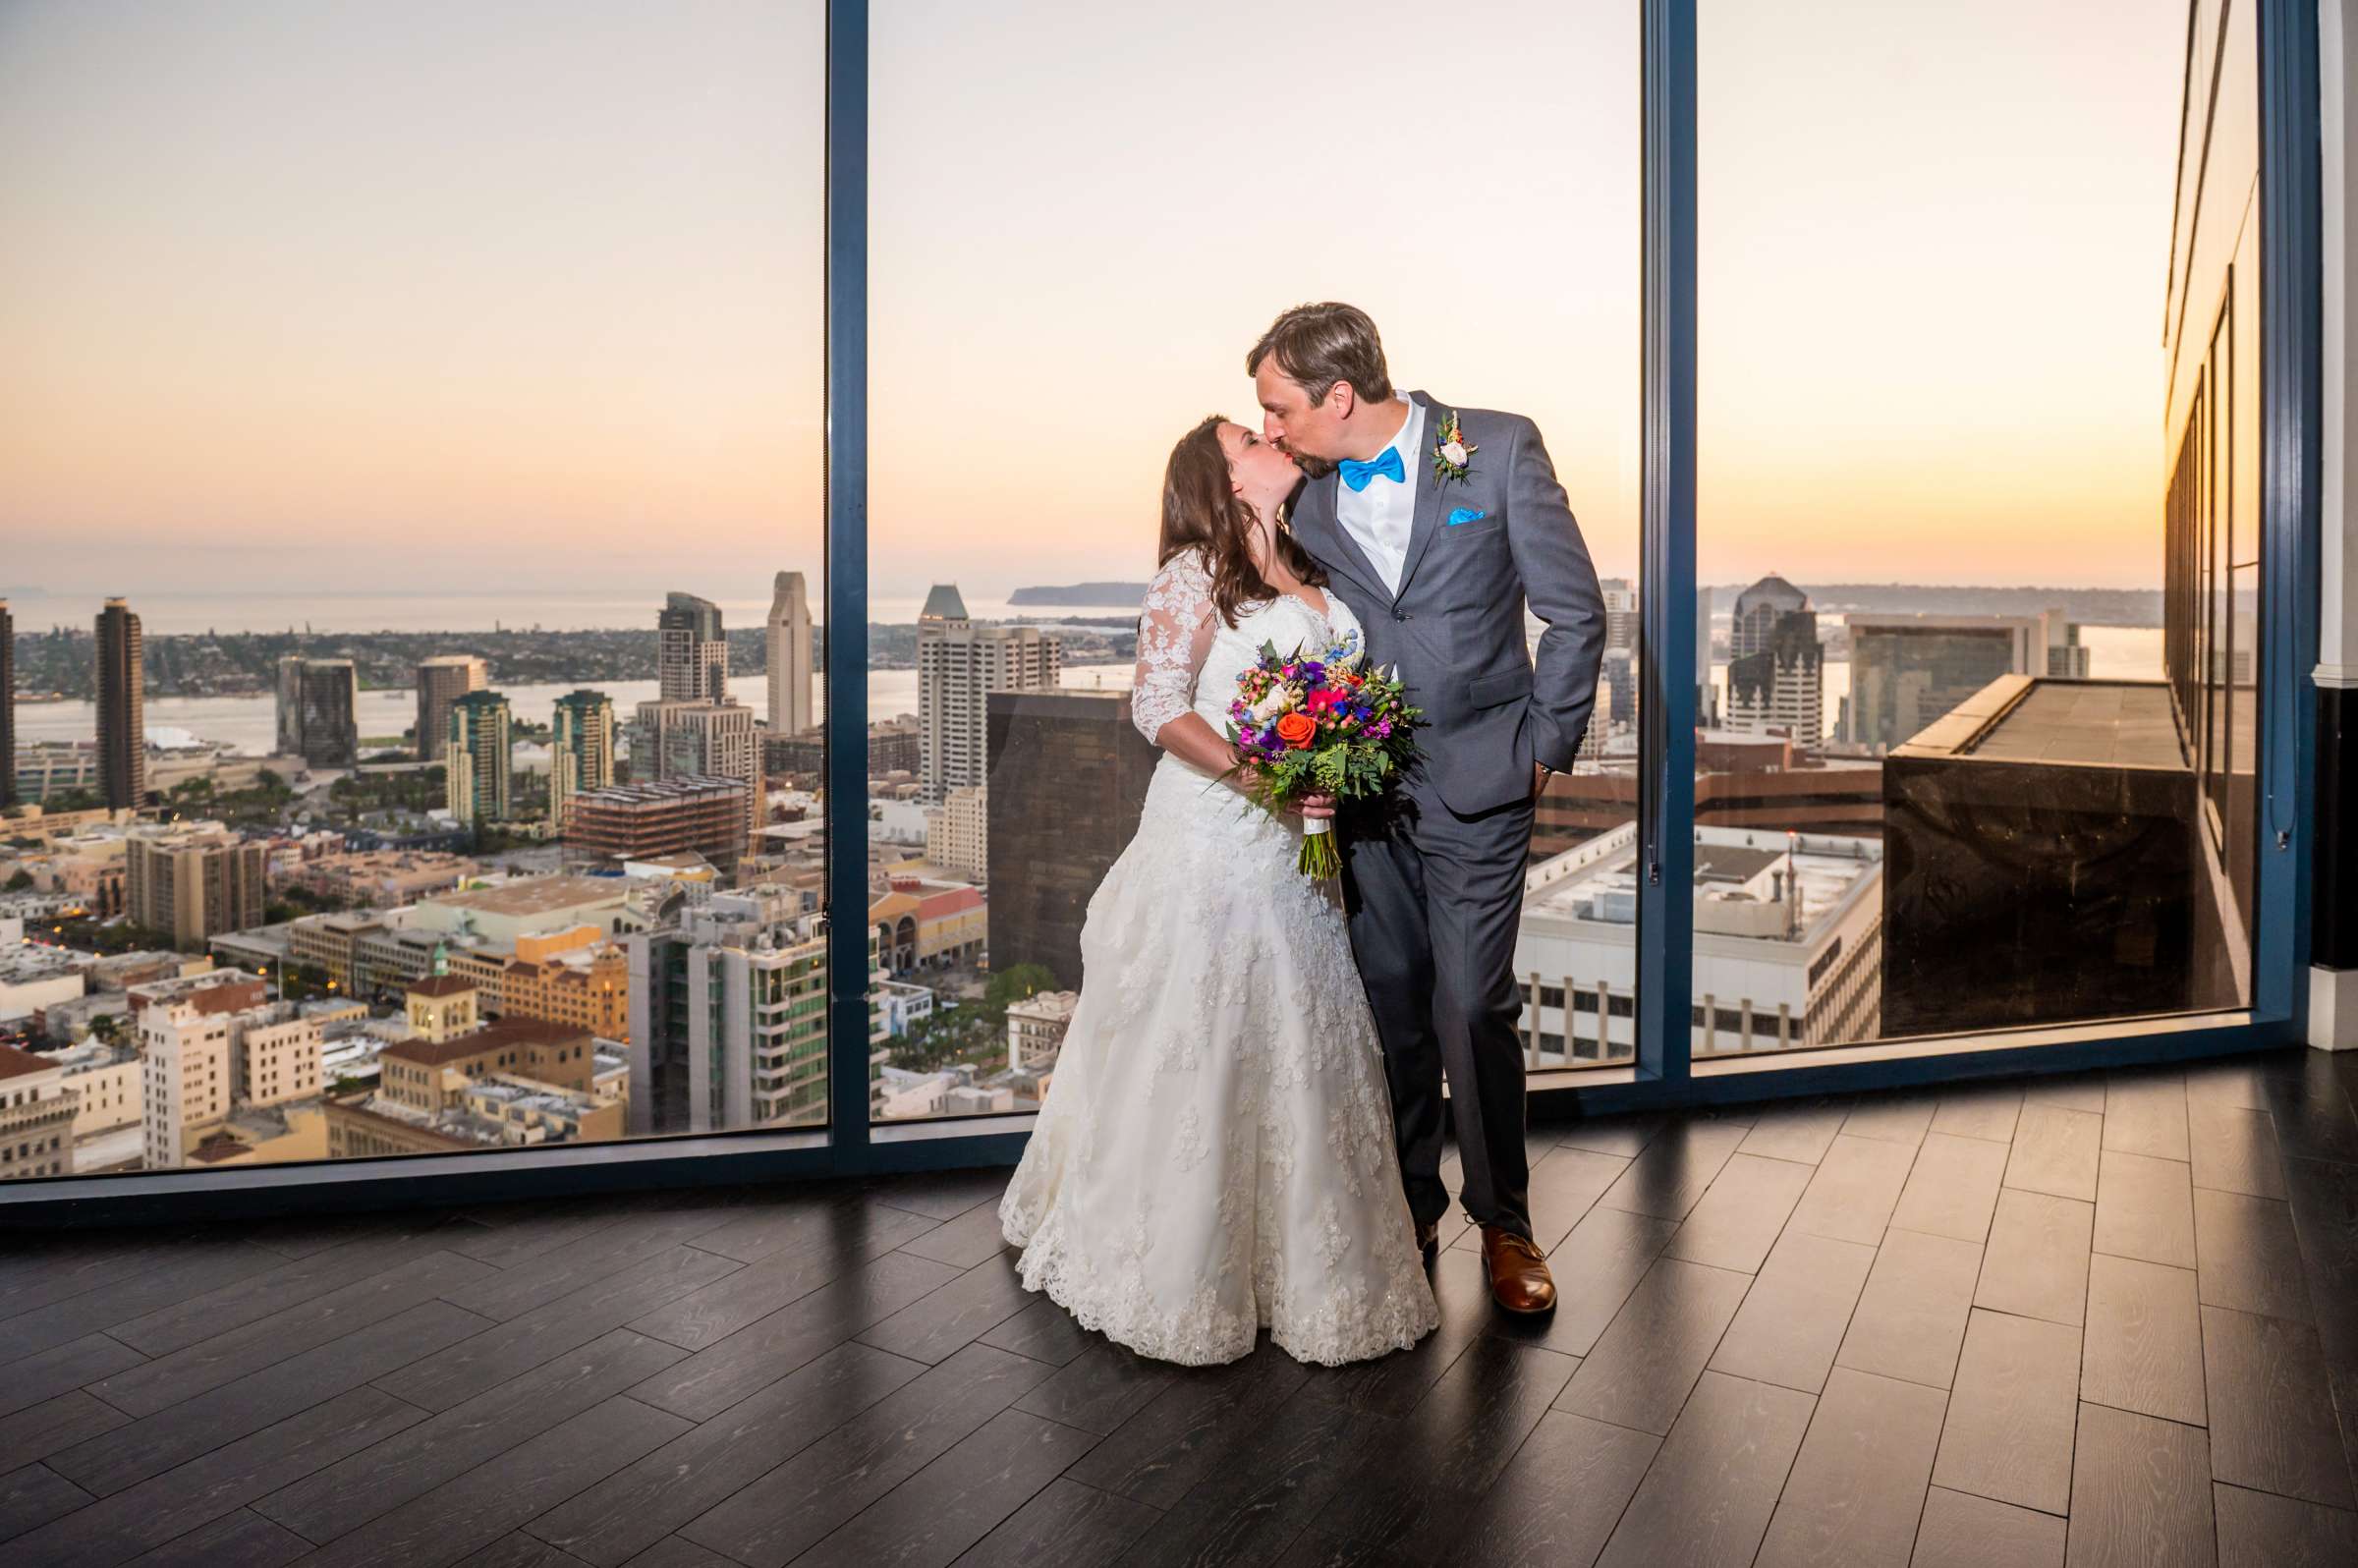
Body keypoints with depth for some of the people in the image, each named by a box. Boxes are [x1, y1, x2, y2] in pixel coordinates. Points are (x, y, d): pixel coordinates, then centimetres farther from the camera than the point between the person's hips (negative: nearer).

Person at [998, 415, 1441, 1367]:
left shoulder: (1313, 578, 14)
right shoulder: (1195, 574, -7)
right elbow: (1158, 706, -16)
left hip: (1294, 852, 7)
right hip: (1208, 838, -7)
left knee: (1295, 1050, 13)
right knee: (1195, 1052, 1)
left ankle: (1295, 1257, 29)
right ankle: (1177, 1265, 18)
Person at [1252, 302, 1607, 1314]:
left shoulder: (1499, 448, -7)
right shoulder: (1304, 491, 3)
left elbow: (1575, 612, -3)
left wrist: (1545, 746, -2)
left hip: (1477, 783, -3)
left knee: (1473, 1009, -3)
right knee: (1389, 1006, 9)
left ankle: (1503, 1221, 18)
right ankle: (1408, 1207, 27)